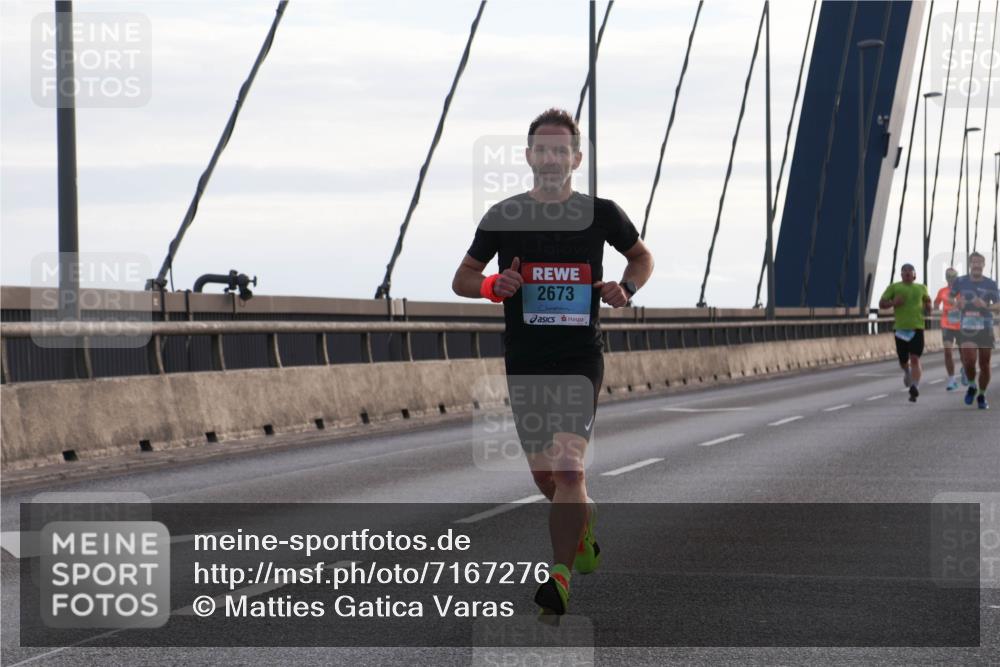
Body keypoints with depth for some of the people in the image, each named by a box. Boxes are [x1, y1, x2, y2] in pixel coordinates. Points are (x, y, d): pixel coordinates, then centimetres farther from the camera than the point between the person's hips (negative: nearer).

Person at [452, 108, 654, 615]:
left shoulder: (600, 213, 0)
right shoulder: (503, 217, 2)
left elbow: (642, 257, 17)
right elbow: (462, 279, 10)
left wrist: (626, 288, -4)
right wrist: (492, 285, -12)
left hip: (581, 358, -2)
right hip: (524, 362, 3)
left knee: (568, 469, -17)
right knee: (544, 477, 11)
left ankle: (560, 577, -14)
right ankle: (584, 522, 43)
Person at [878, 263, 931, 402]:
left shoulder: (921, 288, 13)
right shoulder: (894, 287, 6)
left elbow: (927, 299, 32)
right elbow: (881, 304, 5)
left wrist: (928, 307, 9)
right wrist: (893, 303, -14)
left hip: (917, 327, 0)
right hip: (901, 328, 0)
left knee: (915, 359, -14)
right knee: (903, 360, 8)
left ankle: (915, 387, -21)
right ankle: (907, 372, 43)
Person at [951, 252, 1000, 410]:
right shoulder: (961, 282, 2)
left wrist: (986, 306, -21)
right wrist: (957, 303, -5)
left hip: (986, 329, 1)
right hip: (967, 329, -1)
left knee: (985, 365, 4)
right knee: (969, 361, -16)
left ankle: (982, 396, 24)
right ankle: (972, 386, 14)